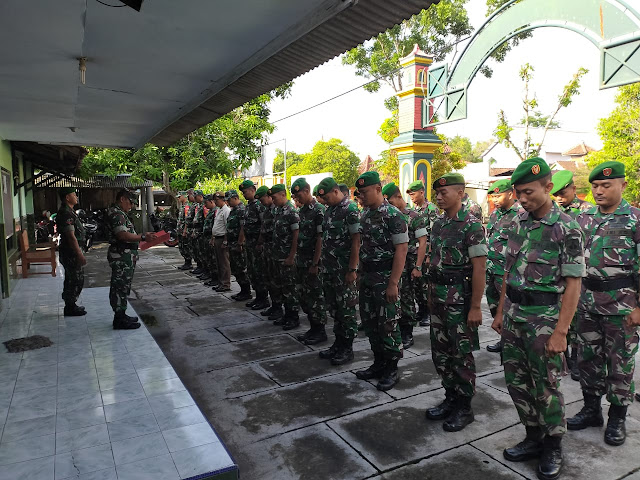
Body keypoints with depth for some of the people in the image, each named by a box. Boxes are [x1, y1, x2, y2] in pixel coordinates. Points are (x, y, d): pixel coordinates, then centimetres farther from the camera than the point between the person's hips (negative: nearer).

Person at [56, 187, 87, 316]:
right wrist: (80, 255, -23)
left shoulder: (68, 212, 15)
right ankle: (70, 308, 5)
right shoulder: (66, 213, -19)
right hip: (71, 252, -11)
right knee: (77, 280, -3)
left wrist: (79, 253, 23)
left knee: (71, 280, 17)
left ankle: (70, 306, 26)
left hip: (70, 252, 11)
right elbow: (71, 236, -24)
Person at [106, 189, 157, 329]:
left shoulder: (119, 213, 19)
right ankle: (120, 320, 2)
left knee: (122, 286, 16)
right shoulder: (116, 214, -15)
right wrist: (143, 237, -25)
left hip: (124, 256, 11)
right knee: (121, 287, -5)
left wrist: (143, 236, 16)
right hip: (122, 257, -11)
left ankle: (121, 315, 25)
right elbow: (123, 235, -25)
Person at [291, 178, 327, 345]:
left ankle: (320, 331, 11)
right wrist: (296, 258, 13)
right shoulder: (302, 211, 13)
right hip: (301, 261, 9)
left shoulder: (319, 210, -14)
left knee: (316, 296, 0)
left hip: (313, 262, -9)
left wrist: (315, 264, -19)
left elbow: (320, 238, -17)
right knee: (304, 295, 13)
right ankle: (313, 328, 25)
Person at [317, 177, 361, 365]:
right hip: (329, 269, 9)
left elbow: (356, 241, -16)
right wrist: (322, 264, 15)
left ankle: (347, 349, 13)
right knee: (334, 308, 15)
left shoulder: (350, 210, -13)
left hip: (344, 271, -9)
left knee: (347, 309, 2)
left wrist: (352, 269, -18)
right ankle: (338, 344, 27)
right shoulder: (329, 210, 13)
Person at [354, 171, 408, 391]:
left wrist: (393, 283, -21)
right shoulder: (365, 214, 10)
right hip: (367, 276, 8)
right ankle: (379, 363, 28)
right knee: (370, 322, 13)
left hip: (385, 277, -8)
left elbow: (401, 250, -17)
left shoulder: (393, 215, -14)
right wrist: (361, 274, 12)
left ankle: (391, 369, 15)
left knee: (387, 324, 1)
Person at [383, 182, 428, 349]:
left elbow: (422, 243, -10)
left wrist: (418, 267, -15)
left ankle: (407, 334, 13)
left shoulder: (415, 217, -8)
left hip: (408, 265, -5)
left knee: (407, 299, 1)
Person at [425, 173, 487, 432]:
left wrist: (475, 306, -18)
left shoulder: (472, 225, -13)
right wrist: (432, 294, 13)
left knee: (462, 353, 4)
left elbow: (479, 268, -16)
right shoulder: (438, 223, 10)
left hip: (459, 297, -7)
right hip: (438, 296, 8)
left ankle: (464, 407, 19)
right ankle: (450, 398, 31)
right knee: (440, 351, 15)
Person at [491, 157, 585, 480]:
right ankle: (534, 438, 32)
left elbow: (573, 284, -14)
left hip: (543, 319, -6)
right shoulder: (519, 223, 6)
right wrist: (500, 312, 12)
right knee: (516, 382, 13)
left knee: (546, 387, 7)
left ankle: (553, 448, 28)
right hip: (513, 317, 6)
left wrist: (560, 331, -18)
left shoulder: (566, 229, -12)